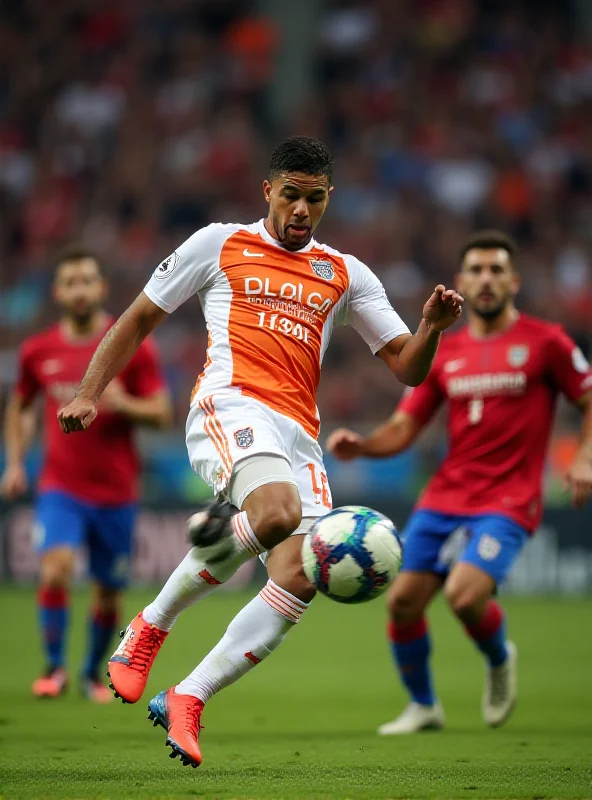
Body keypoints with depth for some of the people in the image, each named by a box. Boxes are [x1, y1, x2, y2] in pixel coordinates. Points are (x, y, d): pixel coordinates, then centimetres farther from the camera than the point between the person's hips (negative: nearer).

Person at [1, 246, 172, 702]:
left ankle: (93, 672, 31)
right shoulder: (38, 352, 3)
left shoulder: (132, 347, -4)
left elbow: (162, 413, -4)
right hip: (61, 488, 0)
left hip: (116, 492, 0)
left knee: (109, 594, 8)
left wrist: (123, 403, -23)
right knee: (55, 571, -22)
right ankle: (55, 666, -4)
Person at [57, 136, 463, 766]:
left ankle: (186, 701, -6)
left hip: (299, 433, 5)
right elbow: (139, 318, 18)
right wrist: (89, 394, 9)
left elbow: (406, 367, 18)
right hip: (232, 403, -5)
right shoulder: (220, 245, 14)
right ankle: (150, 627, -16)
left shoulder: (346, 275, 22)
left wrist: (431, 328, -3)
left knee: (301, 577, -15)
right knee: (276, 511, -35)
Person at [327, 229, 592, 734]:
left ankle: (500, 659, 11)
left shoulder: (544, 342, -1)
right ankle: (423, 707, 21)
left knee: (464, 595, -24)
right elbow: (401, 431, 11)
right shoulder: (444, 353, 10)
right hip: (445, 497, 5)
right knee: (403, 600, -3)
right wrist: (358, 446, -9)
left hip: (508, 501, -5)